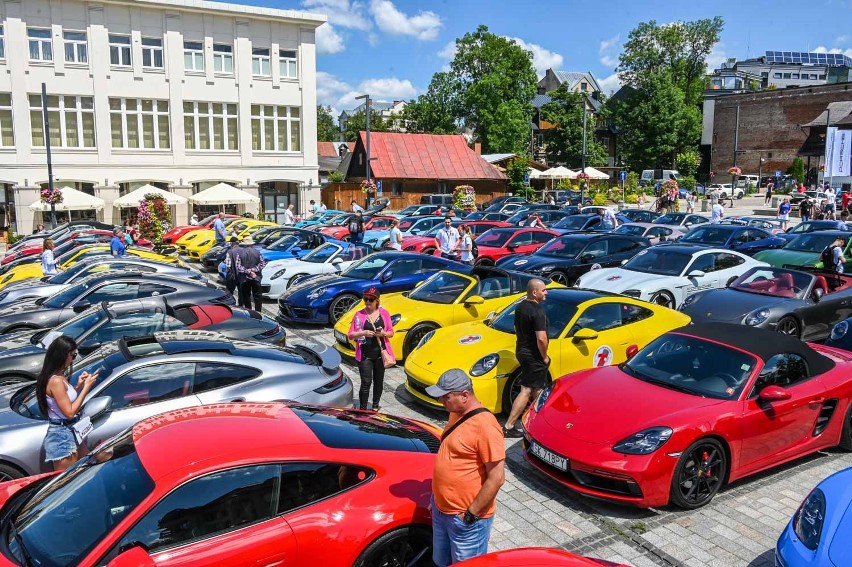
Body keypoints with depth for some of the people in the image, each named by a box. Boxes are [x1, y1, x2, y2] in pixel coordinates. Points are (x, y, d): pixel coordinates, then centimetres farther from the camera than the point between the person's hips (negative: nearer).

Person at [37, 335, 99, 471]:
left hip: (72, 432, 9)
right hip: (63, 435, -9)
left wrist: (79, 385, 3)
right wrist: (86, 387, -18)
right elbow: (69, 412, -22)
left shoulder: (59, 377, 5)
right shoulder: (56, 381, -24)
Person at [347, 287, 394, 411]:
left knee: (379, 381, 14)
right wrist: (363, 333, -19)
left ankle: (375, 406, 31)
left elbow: (391, 332, 8)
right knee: (366, 383, -6)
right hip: (365, 354, -2)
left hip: (380, 353, 3)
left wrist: (383, 333, -14)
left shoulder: (384, 313, 3)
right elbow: (351, 335, -2)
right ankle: (362, 409, 3)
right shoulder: (359, 314, -2)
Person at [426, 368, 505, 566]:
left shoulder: (485, 426, -24)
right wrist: (437, 495, 16)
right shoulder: (456, 414, 3)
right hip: (441, 510, 8)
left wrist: (471, 514, -18)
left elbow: (496, 478, -23)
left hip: (466, 519, -8)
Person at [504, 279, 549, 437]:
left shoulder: (520, 307, 6)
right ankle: (508, 426, -7)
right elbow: (541, 339, -26)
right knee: (527, 391, -6)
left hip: (522, 351, 9)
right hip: (534, 356, -9)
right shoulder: (538, 312, -21)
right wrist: (545, 357, -11)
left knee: (537, 388, 22)